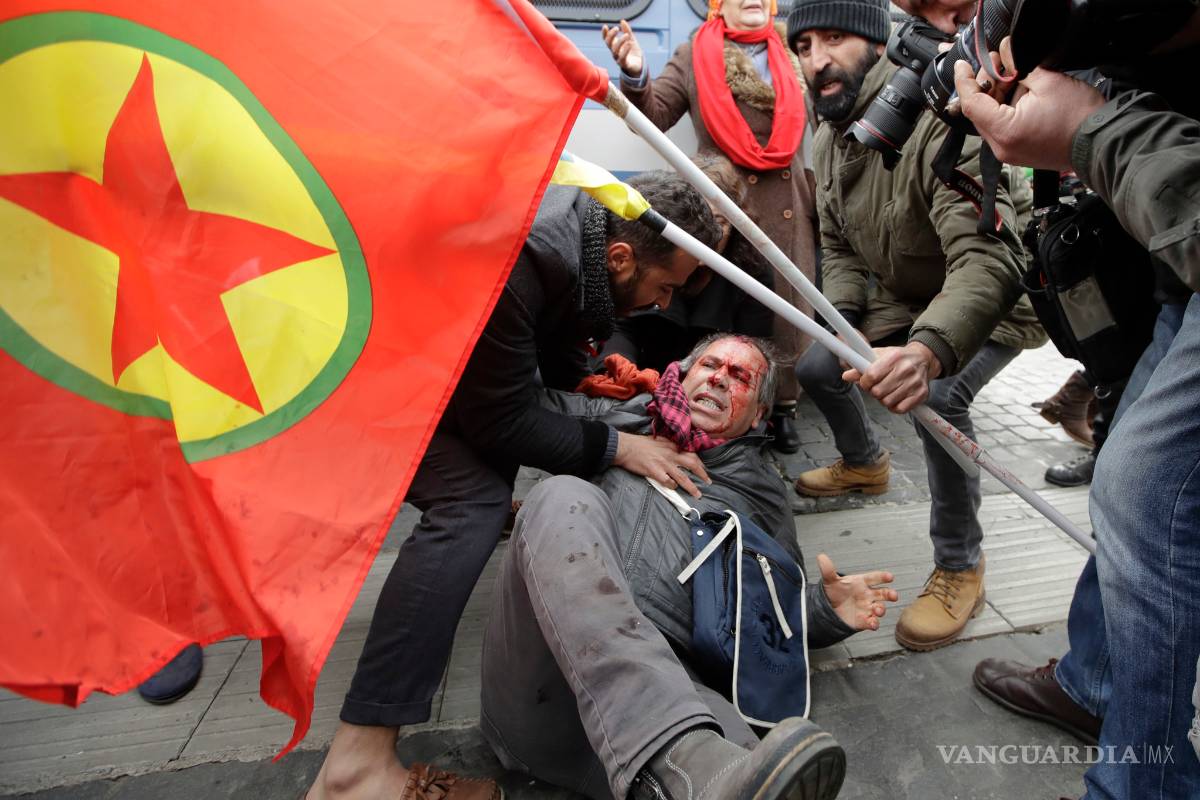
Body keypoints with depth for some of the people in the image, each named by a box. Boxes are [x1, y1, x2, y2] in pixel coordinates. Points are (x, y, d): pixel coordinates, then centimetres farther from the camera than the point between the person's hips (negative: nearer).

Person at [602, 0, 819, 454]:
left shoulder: (790, 59, 17)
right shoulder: (692, 58, 6)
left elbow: (808, 133, 21)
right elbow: (653, 116, -4)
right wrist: (635, 75, -23)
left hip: (789, 208, 4)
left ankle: (783, 407, 17)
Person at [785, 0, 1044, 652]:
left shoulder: (938, 123, -32)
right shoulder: (826, 142, -5)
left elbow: (989, 257, -43)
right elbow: (839, 247, 6)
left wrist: (929, 349, -61)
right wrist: (843, 321, -13)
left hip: (996, 302, -8)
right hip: (904, 301, 8)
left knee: (935, 398, -32)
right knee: (816, 370, 7)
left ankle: (959, 568, -9)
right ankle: (863, 464, 39)